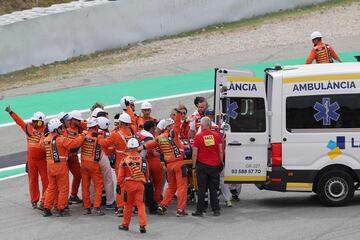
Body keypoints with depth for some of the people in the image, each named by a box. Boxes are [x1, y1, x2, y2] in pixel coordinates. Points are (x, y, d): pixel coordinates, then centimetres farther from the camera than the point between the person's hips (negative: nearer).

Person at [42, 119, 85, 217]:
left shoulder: (46, 139, 5)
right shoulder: (61, 139, -16)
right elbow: (75, 143, -18)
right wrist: (82, 135, -3)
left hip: (50, 166, 7)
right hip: (60, 166, -7)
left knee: (51, 187, 16)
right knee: (63, 188, 5)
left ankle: (47, 209, 16)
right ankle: (61, 210, 6)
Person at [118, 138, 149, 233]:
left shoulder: (125, 161, -6)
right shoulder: (143, 160, 1)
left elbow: (121, 177, -3)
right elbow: (147, 175, 11)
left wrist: (122, 187, 9)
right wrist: (144, 181, 29)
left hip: (129, 184, -1)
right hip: (140, 184, 1)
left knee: (128, 204, 12)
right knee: (140, 204, 3)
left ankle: (125, 225, 23)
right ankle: (142, 225, -7)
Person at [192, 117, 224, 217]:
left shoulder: (198, 137, -7)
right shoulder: (216, 135, 0)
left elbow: (195, 154, -6)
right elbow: (221, 151, 3)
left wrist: (194, 167, 1)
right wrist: (221, 162, 15)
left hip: (202, 165, -2)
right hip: (214, 165, 2)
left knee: (201, 189, 2)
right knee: (214, 189, 10)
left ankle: (200, 210, 3)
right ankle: (216, 210, 9)